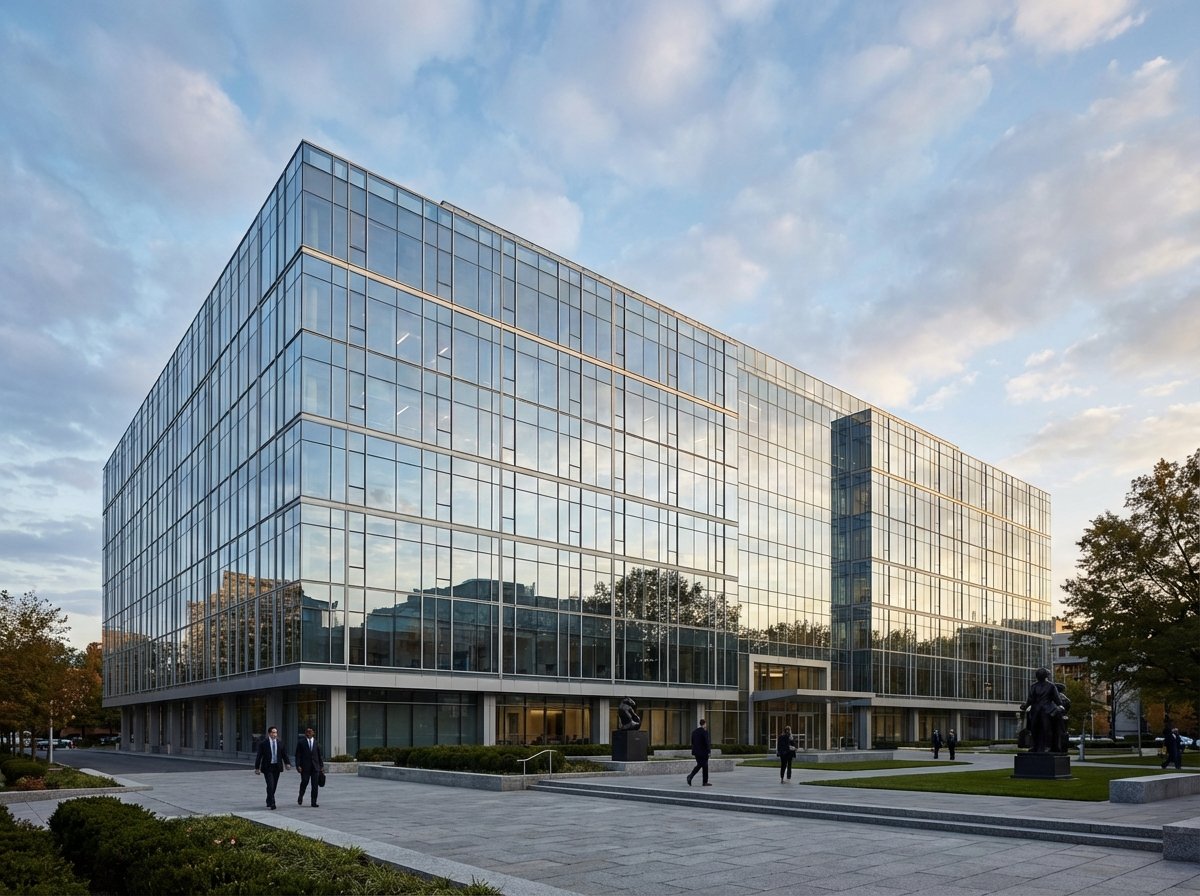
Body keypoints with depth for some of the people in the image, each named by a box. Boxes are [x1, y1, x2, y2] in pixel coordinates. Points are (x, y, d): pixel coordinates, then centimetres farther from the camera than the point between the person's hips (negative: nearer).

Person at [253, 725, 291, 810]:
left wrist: (287, 763, -9)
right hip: (267, 767, -4)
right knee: (270, 785, -14)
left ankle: (269, 802, 25)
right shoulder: (263, 743, -3)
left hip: (277, 767, 4)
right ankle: (271, 803, -11)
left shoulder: (280, 744, 6)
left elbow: (284, 755, 7)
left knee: (274, 786, 10)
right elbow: (259, 756, -2)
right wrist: (257, 768, -5)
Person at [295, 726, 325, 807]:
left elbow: (320, 755, 12)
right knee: (304, 782, -1)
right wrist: (298, 765, -10)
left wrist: (321, 766, 7)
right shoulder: (301, 742, 3)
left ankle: (313, 802, 6)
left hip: (315, 766, 2)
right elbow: (298, 755, -1)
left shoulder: (316, 742, 10)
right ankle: (300, 797, 28)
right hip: (305, 767, -2)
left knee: (315, 785, 0)